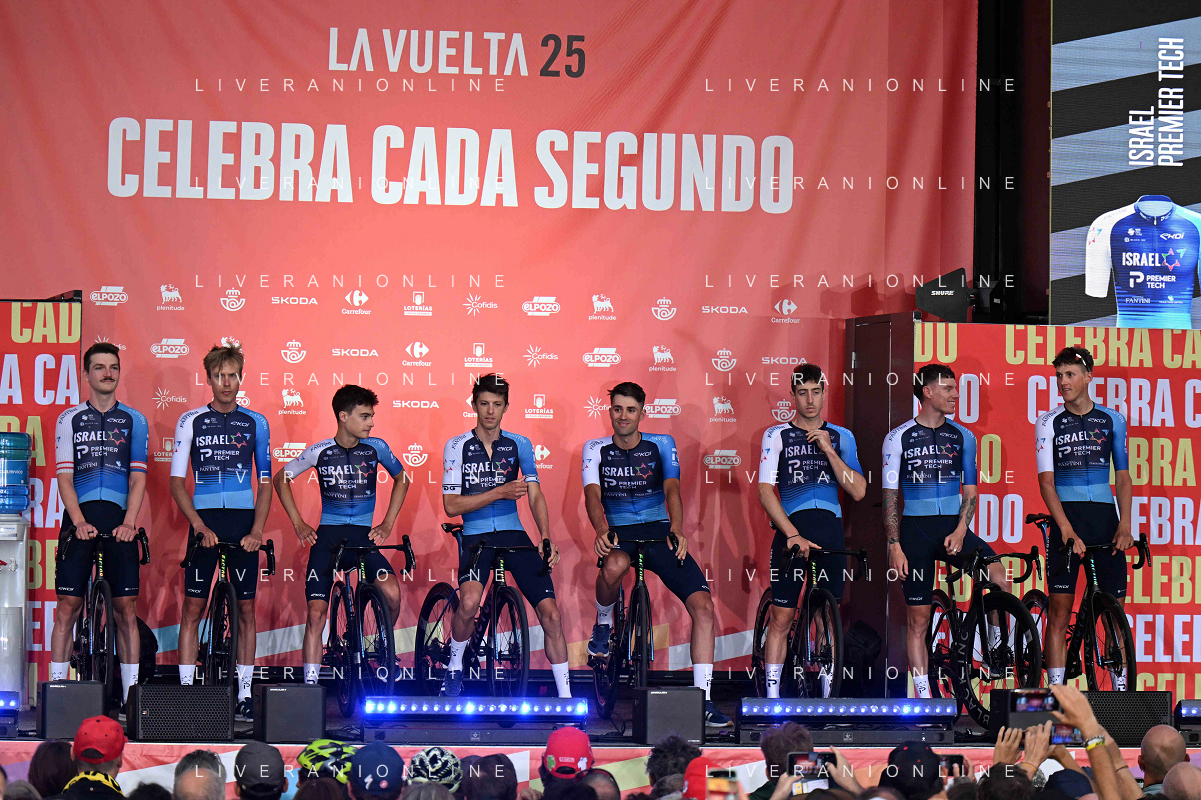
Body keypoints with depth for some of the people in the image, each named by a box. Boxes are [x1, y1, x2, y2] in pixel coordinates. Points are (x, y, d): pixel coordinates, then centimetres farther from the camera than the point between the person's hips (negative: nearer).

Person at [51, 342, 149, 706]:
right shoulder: (70, 419, 9)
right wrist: (80, 522, -11)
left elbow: (138, 477, 5)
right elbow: (64, 477, 2)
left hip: (119, 522, 1)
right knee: (68, 607, -3)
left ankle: (131, 696, 1)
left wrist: (129, 522, -10)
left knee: (126, 608, -1)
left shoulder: (134, 420, 11)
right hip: (80, 519, 0)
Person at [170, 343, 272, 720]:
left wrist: (256, 530, -6)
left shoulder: (255, 423, 7)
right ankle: (186, 692, -2)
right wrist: (200, 526, -11)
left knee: (246, 608, 2)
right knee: (193, 607, -4)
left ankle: (244, 695, 6)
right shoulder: (191, 421, 3)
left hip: (244, 523, 1)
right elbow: (177, 482, 1)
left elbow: (265, 483, 8)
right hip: (205, 521, -1)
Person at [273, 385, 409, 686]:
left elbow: (401, 479, 17)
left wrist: (388, 523, 9)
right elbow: (281, 479, 12)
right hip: (327, 536, 0)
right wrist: (298, 523, 5)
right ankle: (310, 683, -3)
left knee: (392, 594, -24)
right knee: (316, 613, -10)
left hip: (364, 536, 0)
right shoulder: (320, 452, -2)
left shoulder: (376, 447, 0)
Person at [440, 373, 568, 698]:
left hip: (513, 534, 2)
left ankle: (565, 697, -1)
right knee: (469, 601, -31)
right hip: (475, 536, -2)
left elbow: (535, 495, 0)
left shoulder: (519, 445, 7)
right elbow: (451, 505, -5)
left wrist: (547, 539, -15)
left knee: (550, 612, -11)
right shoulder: (457, 446, 0)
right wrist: (499, 492, -14)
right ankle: (454, 667, -4)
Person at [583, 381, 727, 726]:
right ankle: (603, 625, -6)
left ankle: (703, 697, -14)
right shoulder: (596, 449, 3)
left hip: (659, 533, 1)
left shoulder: (661, 444, 4)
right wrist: (601, 531, -34)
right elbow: (592, 495, -12)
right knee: (614, 566, -40)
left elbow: (672, 489, -10)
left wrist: (677, 529, -31)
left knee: (703, 605, -17)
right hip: (619, 533, -1)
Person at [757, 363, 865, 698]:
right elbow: (765, 491, -4)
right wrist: (793, 535, -14)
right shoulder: (776, 435, 5)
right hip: (791, 532, -2)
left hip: (830, 533, 2)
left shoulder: (841, 437, 12)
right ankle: (772, 696, -1)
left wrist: (828, 450, -7)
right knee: (781, 618, -5)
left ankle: (828, 695, 9)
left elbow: (858, 491, 2)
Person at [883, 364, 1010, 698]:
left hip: (953, 527, 2)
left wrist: (960, 531, -9)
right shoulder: (898, 438, 0)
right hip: (915, 530, -2)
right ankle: (923, 698, 5)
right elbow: (890, 496, 0)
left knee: (998, 577, -25)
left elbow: (970, 491, 8)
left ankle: (996, 642, -4)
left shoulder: (962, 437, 8)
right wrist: (894, 546, -8)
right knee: (918, 618, 0)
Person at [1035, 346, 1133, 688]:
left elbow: (1123, 476, 8)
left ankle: (1121, 686, 6)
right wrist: (1067, 529, -18)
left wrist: (1125, 525, -7)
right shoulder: (1049, 423, 2)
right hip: (1066, 520, -2)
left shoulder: (1112, 420, 8)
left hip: (1105, 518, 2)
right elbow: (1046, 482, -6)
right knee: (1059, 609, -6)